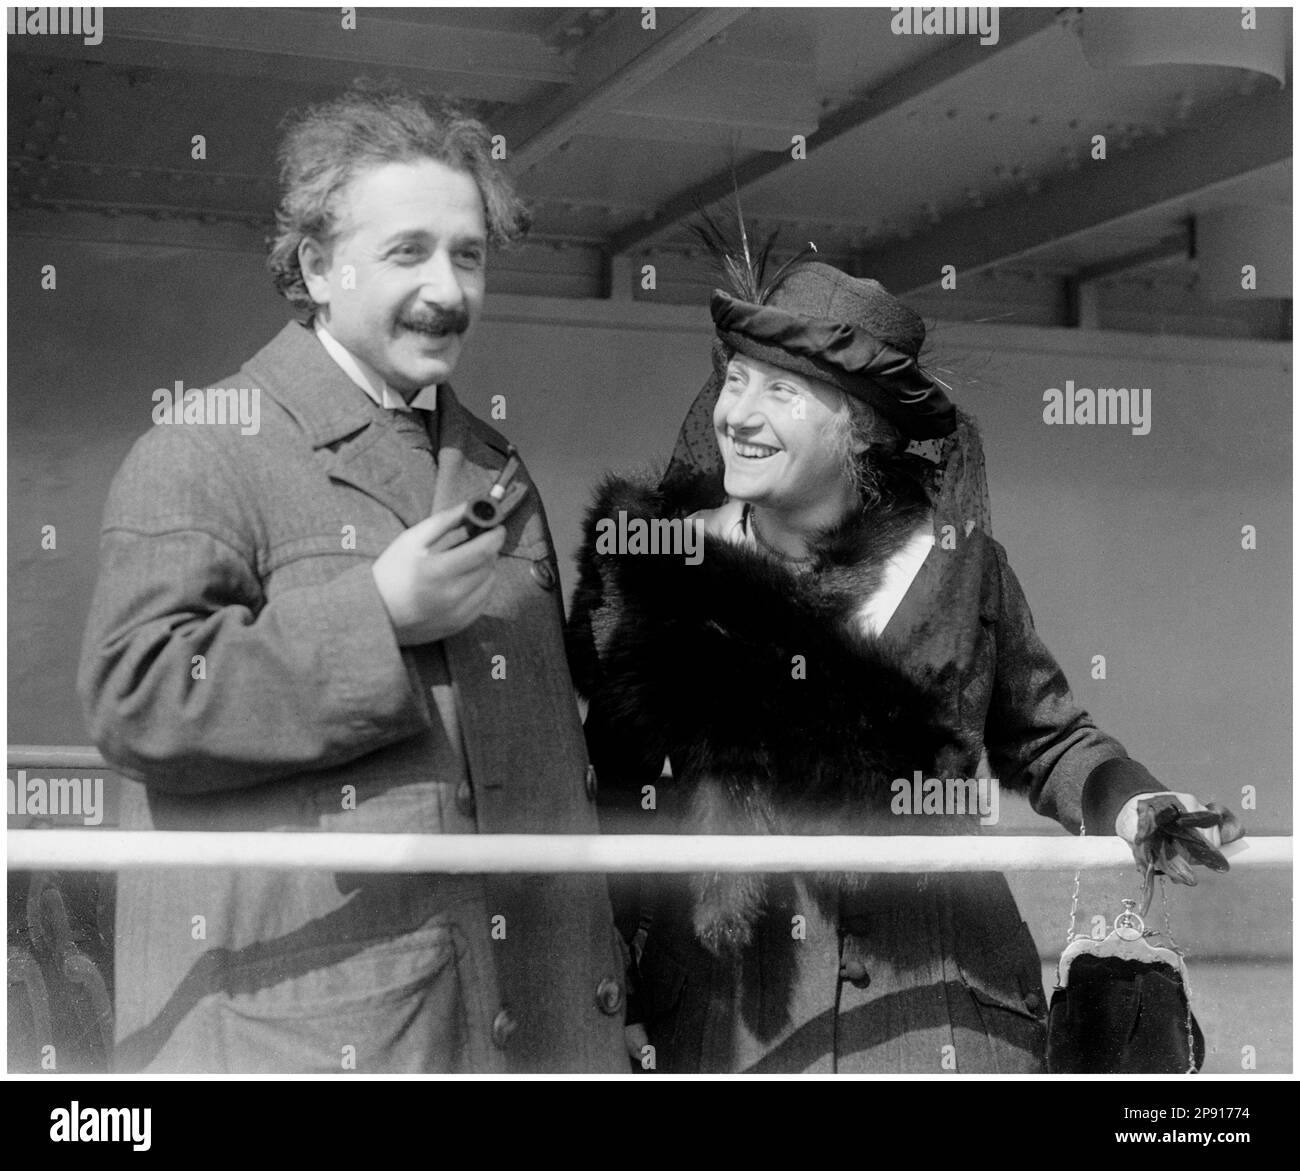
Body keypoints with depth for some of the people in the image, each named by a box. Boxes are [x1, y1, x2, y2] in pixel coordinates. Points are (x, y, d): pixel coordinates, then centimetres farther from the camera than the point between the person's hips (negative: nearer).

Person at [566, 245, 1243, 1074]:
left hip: (942, 1001, 1)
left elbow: (1042, 738, 13)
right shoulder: (653, 562, -2)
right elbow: (611, 787, 3)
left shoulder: (956, 559, 0)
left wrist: (1136, 807, -6)